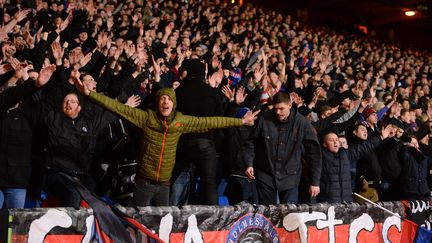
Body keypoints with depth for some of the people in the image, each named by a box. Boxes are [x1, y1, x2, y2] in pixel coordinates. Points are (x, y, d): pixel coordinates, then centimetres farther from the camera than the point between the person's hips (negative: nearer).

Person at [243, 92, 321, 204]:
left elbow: (314, 152, -4)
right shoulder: (264, 119, -8)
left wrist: (315, 182, -4)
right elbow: (251, 143, 4)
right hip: (265, 175, 1)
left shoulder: (302, 123, -9)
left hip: (290, 177, -1)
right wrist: (249, 164, -11)